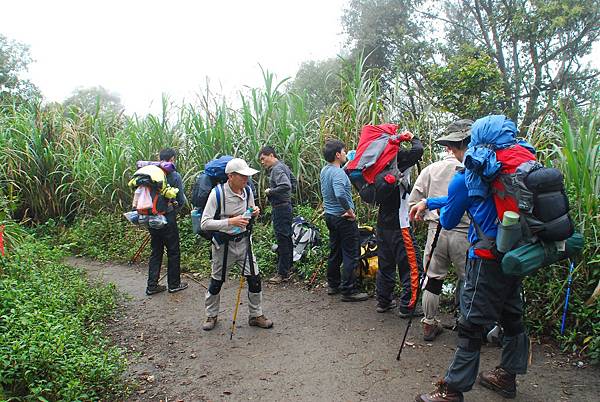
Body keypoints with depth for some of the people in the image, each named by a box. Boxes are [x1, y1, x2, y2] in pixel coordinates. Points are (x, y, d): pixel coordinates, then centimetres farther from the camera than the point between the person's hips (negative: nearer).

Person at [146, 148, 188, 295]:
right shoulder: (174, 175, -12)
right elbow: (181, 200, -8)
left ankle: (152, 286, 19)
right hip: (168, 218, -5)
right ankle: (174, 284, 20)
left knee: (156, 251, 15)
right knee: (173, 252, 10)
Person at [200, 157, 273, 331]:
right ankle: (211, 315, 34)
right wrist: (230, 221, -32)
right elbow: (205, 223, -23)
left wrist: (255, 212, -12)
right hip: (223, 243, -4)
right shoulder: (217, 193, -20)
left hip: (243, 240, 4)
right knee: (216, 281, 11)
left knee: (255, 278, 4)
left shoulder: (248, 190, -4)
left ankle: (256, 315, 23)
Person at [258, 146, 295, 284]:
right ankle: (288, 267, 27)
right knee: (287, 238, 16)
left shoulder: (277, 169, -16)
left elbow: (285, 185, -31)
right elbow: (292, 180, 26)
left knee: (282, 240, -6)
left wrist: (270, 192, -17)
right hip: (286, 206, 10)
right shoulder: (283, 166, 14)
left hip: (280, 208, -10)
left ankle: (282, 273, 0)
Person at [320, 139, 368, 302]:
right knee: (351, 255, -1)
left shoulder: (324, 170, 6)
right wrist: (350, 211, -24)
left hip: (330, 215, 10)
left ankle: (333, 285, 28)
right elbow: (340, 195, -36)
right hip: (343, 218, -9)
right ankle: (348, 291, 4)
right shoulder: (338, 173, -22)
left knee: (335, 252, 18)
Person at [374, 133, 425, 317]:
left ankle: (383, 302, 25)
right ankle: (407, 306, 8)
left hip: (383, 223, 8)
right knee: (411, 264, 3)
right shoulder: (397, 156, -14)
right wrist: (413, 138, 3)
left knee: (385, 264, 16)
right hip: (399, 224, -8)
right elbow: (418, 150, -21)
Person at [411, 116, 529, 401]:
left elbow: (448, 221, 1)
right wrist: (429, 202, 24)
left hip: (488, 257, -8)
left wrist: (436, 208, 22)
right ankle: (507, 377, 35)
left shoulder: (464, 178, -11)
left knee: (471, 324, -2)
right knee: (512, 317, 18)